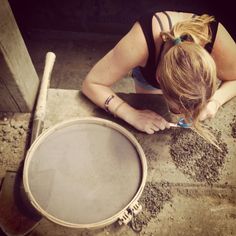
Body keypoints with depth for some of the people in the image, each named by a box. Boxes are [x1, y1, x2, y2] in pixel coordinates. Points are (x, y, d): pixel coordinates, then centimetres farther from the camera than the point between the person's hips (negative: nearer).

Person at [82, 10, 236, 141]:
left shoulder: (217, 39, -40)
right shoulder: (140, 43, -47)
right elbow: (91, 84, -36)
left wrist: (216, 100, -38)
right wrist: (133, 115, -46)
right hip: (149, 76, -1)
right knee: (154, 137, 4)